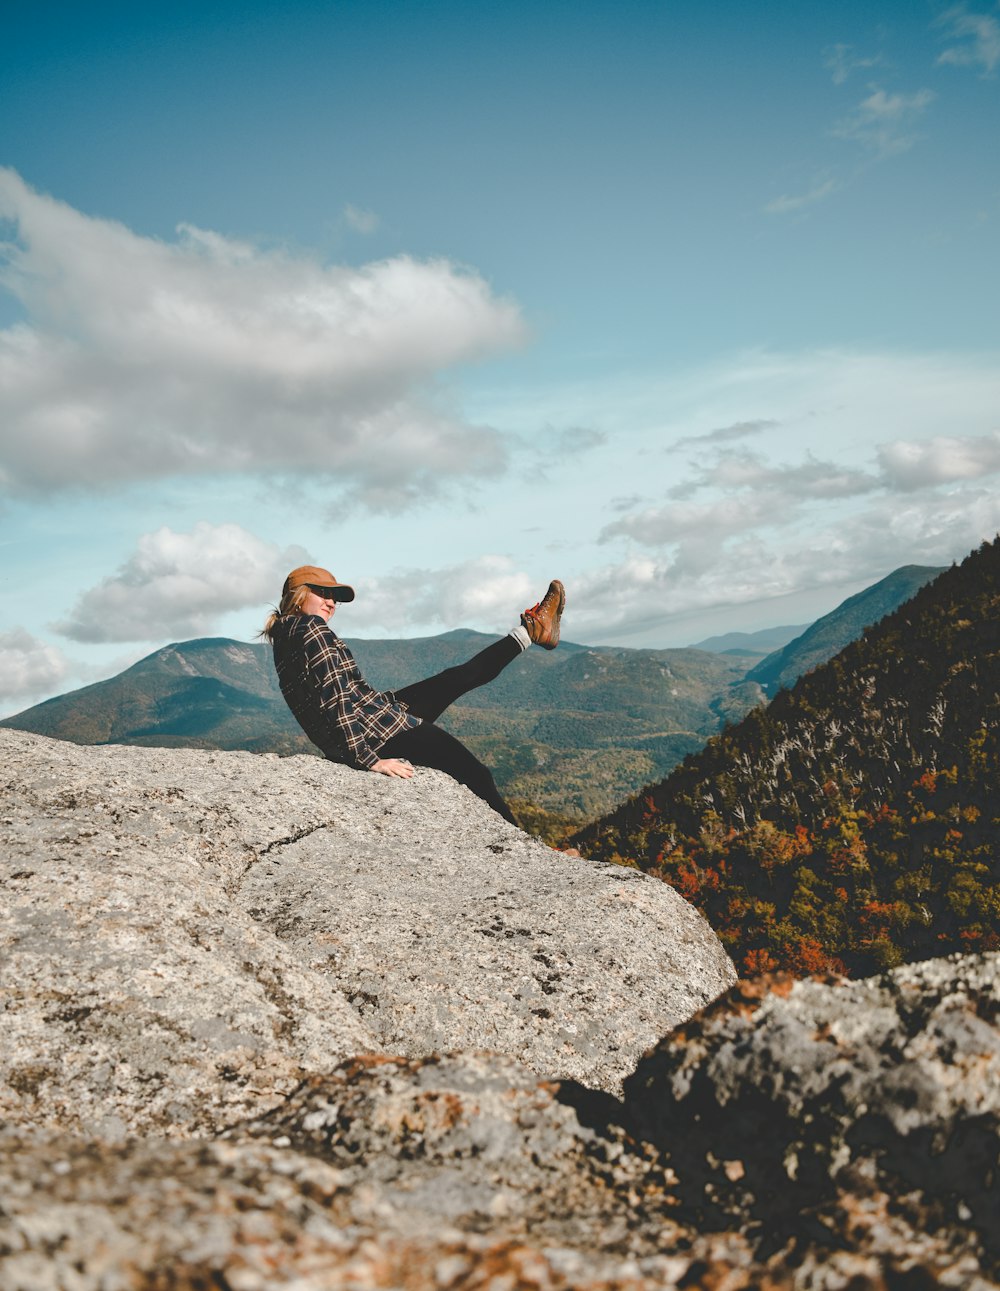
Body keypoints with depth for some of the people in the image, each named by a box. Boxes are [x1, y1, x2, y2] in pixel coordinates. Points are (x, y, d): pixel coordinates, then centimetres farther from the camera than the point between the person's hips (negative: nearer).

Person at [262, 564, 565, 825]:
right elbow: (336, 699, -24)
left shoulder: (284, 638, 12)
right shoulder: (313, 629, -16)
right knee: (475, 774, 1)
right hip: (378, 730, -10)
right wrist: (370, 759, -25)